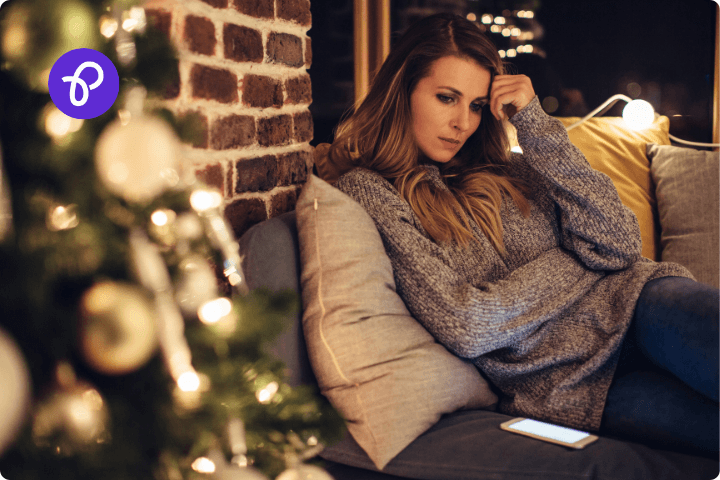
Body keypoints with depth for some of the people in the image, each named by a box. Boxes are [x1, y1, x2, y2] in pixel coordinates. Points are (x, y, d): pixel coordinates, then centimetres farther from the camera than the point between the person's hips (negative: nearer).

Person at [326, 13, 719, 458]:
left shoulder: (506, 169, 14)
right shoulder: (368, 189, 0)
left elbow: (619, 246, 0)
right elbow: (462, 325, -12)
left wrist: (536, 126, -1)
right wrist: (565, 264, 1)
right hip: (567, 381, -4)